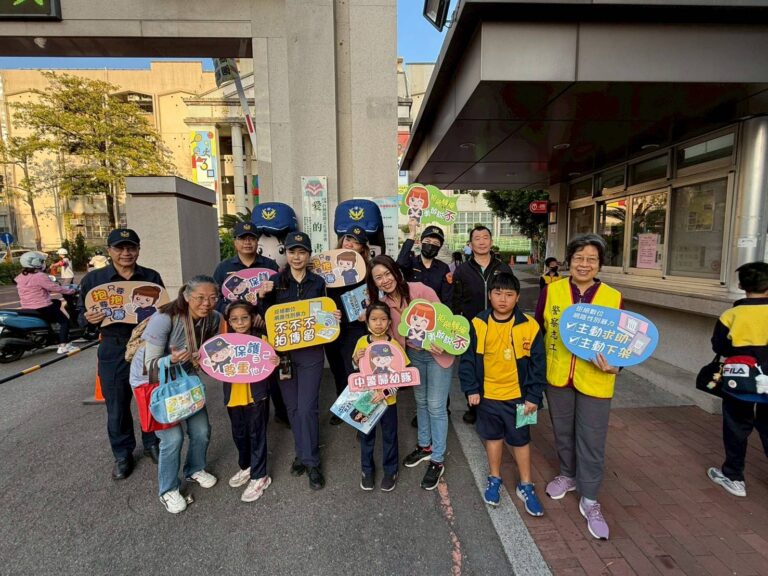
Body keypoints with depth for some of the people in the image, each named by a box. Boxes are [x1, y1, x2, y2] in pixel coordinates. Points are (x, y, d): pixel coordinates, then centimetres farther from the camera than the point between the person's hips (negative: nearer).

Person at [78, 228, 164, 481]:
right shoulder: (93, 278, 0)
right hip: (114, 350, 0)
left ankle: (152, 443, 34)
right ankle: (122, 453, 29)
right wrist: (88, 319, -16)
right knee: (117, 405, 9)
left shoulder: (152, 277, 3)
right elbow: (81, 315, 6)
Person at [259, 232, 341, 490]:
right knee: (292, 406, 12)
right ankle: (302, 453, 31)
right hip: (283, 351, 1)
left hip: (311, 352, -1)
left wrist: (335, 318, -9)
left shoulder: (318, 282, 4)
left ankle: (311, 462, 14)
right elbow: (267, 316, 1)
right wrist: (263, 297, -16)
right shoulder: (275, 281, 2)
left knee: (307, 408, -2)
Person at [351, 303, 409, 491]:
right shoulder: (362, 342, -6)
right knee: (366, 436, 17)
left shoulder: (394, 345, -14)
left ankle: (391, 471, 35)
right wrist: (356, 359, -15)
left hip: (388, 399, -2)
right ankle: (367, 470, 37)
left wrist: (386, 392, -25)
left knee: (389, 436, 14)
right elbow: (356, 369, 7)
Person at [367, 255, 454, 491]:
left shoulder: (421, 290, -22)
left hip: (437, 354, -5)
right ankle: (425, 446, 42)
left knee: (435, 406, 2)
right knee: (420, 401, 21)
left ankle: (438, 460, 20)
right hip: (413, 356, 5)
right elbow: (392, 334, 1)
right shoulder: (382, 303, -6)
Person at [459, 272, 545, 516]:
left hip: (517, 396, -1)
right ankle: (494, 479, 40)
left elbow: (538, 364, -5)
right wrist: (471, 389, -5)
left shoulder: (529, 326, -13)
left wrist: (533, 396, -5)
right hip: (487, 395, 1)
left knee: (520, 439, 16)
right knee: (492, 436, 19)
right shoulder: (477, 324, -11)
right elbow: (467, 359, -4)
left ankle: (525, 486, 36)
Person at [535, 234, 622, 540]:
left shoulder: (613, 298, -5)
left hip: (595, 381, -1)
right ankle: (568, 475, 46)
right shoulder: (551, 291, -5)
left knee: (592, 441, 7)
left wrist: (615, 365, -15)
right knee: (563, 432, 20)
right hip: (557, 377, 1)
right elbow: (537, 330, 3)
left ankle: (589, 501, 27)